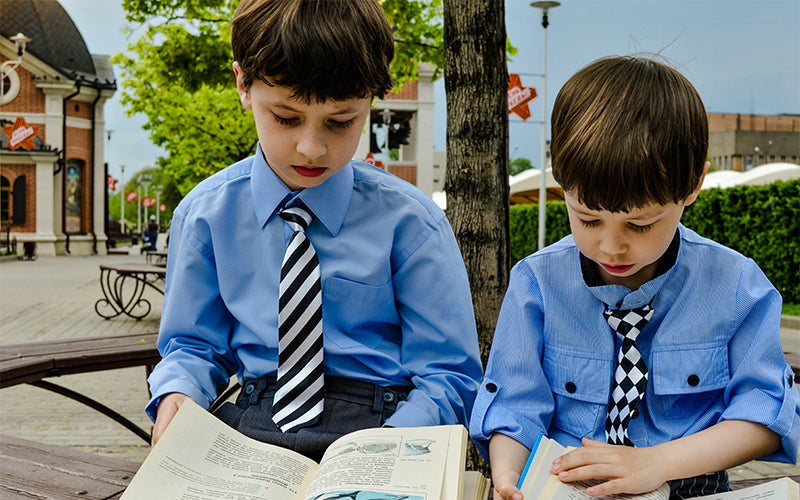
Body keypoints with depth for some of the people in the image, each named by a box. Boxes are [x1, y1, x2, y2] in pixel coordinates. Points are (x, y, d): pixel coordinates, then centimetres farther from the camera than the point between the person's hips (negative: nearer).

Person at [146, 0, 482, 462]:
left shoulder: (409, 221, -5)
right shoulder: (206, 214, 3)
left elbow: (449, 375, -4)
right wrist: (177, 394, -9)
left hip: (379, 425, 1)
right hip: (251, 423, -1)